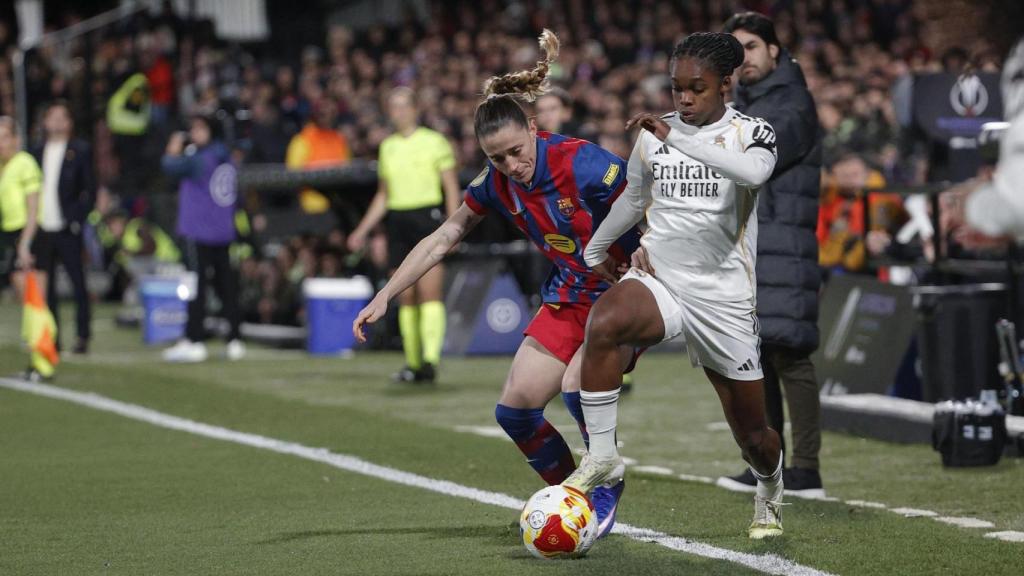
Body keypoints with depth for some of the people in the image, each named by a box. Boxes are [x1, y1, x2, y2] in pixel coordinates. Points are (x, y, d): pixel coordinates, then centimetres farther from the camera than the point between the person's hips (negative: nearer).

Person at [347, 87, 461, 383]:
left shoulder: (435, 142, 1)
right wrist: (362, 230, 19)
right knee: (406, 297, 3)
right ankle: (413, 362, 7)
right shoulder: (387, 146, 16)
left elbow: (452, 189, 1)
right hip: (398, 222, 5)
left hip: (428, 219, -5)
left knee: (430, 293, -14)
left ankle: (431, 359, -22)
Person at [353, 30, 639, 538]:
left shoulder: (584, 165, -25)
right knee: (515, 409, -3)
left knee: (578, 386, -28)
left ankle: (606, 493, -4)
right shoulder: (496, 183, -6)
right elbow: (443, 238, 3)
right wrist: (384, 296, 1)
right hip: (567, 299, 6)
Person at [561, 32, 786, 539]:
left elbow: (753, 172, -30)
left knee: (751, 432, 7)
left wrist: (676, 137, -33)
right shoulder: (653, 134, 7)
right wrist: (595, 248, 41)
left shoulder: (751, 133, -5)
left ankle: (770, 492, 44)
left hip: (724, 297, -2)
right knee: (603, 323, -35)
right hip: (657, 281, 2)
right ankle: (602, 459, -26)